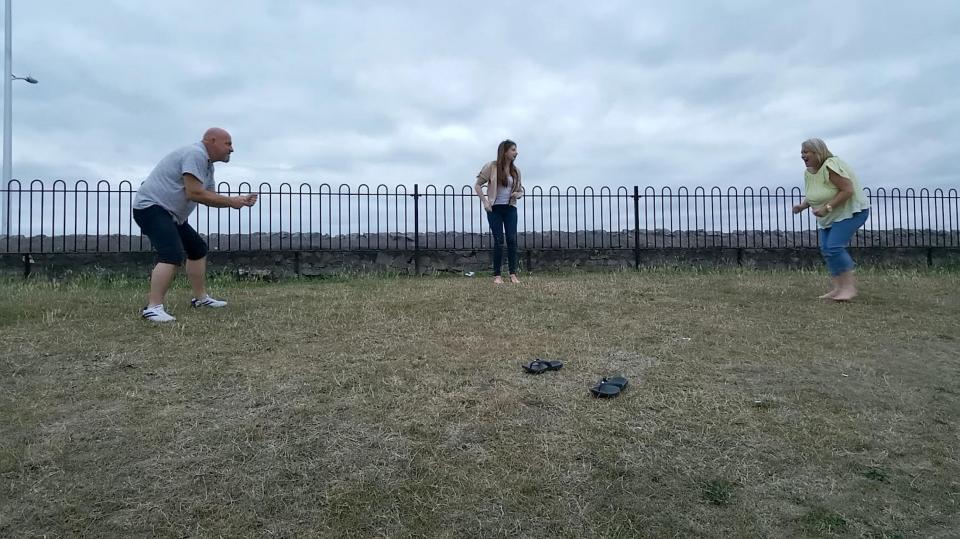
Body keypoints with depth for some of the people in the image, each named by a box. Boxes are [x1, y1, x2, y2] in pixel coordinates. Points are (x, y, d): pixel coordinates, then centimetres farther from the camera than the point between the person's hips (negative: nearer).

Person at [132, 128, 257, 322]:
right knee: (173, 255, -25)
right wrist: (230, 201, -18)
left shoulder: (207, 164, 15)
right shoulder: (195, 154, -17)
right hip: (151, 207, -11)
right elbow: (194, 193, -25)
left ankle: (200, 297, 26)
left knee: (198, 248, 17)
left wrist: (238, 201, 3)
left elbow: (210, 196, 17)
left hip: (170, 213, 11)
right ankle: (153, 308, -27)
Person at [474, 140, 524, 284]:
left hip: (510, 208, 4)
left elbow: (520, 190, 19)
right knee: (498, 240, -5)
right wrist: (485, 202, -9)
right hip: (495, 208, -3)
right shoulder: (492, 167, -3)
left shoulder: (515, 170, 10)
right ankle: (497, 275, 3)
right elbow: (477, 185, 0)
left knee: (512, 239, -6)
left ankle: (513, 274, 1)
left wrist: (517, 194, -4)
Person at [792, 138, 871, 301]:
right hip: (829, 217, 9)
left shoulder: (830, 166, -22)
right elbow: (812, 196, 17)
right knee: (826, 249, 2)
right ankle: (837, 288, 7)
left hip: (851, 210, -9)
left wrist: (827, 207, -30)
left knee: (834, 247, -21)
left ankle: (849, 286, -11)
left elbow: (848, 190, -26)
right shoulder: (808, 172, 4)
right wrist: (802, 205, -2)